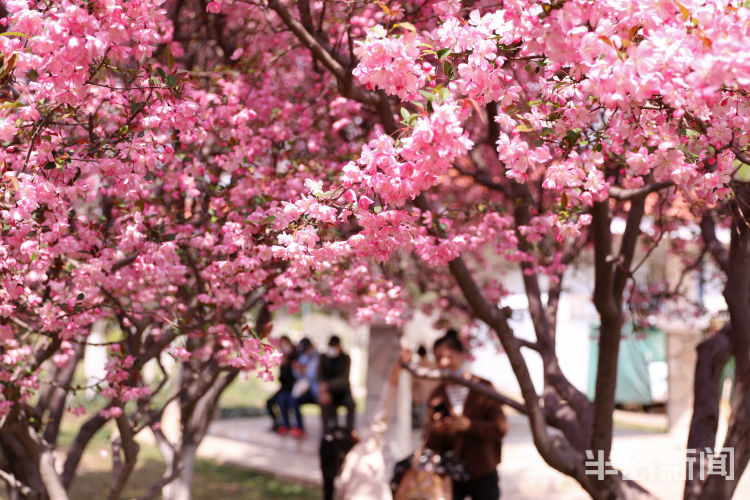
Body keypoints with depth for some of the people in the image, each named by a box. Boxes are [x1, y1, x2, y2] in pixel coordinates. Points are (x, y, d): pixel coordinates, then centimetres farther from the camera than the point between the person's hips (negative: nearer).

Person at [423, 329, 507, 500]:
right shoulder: (437, 395, 5)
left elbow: (500, 427, -10)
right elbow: (430, 443, 2)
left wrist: (468, 425, -24)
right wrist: (436, 431, -21)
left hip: (482, 474, -1)